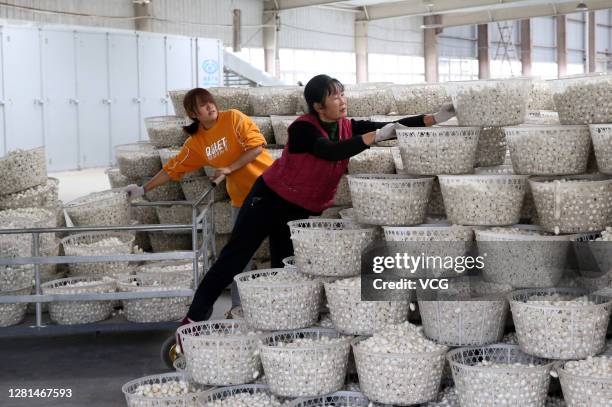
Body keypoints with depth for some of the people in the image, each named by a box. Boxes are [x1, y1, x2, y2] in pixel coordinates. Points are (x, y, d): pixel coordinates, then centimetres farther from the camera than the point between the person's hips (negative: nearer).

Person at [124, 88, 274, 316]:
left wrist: (229, 168, -19)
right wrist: (143, 189, 9)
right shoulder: (196, 143, 2)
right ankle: (238, 306, 13)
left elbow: (257, 145, -15)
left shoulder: (233, 118, -9)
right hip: (243, 198, 4)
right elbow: (173, 169, 8)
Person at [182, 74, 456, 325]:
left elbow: (393, 127, -12)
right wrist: (377, 135, -44)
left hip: (305, 210, 5)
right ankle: (195, 317, 5)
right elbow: (331, 152, -39)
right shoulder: (303, 129, -23)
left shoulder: (348, 128, -6)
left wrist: (434, 118, -23)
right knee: (235, 256, -2)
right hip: (270, 199, -5)